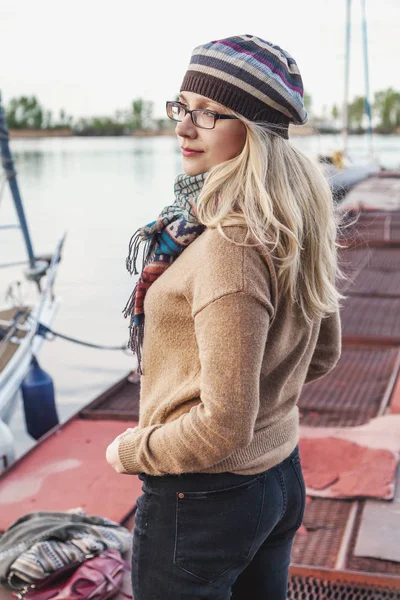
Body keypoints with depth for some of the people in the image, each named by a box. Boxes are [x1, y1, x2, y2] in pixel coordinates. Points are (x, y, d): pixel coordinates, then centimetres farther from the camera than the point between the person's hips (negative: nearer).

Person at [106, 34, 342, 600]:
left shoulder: (230, 247, -29)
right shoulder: (297, 226, -2)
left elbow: (224, 427, -27)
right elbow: (323, 355, 11)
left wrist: (130, 452, -11)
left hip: (203, 501, -8)